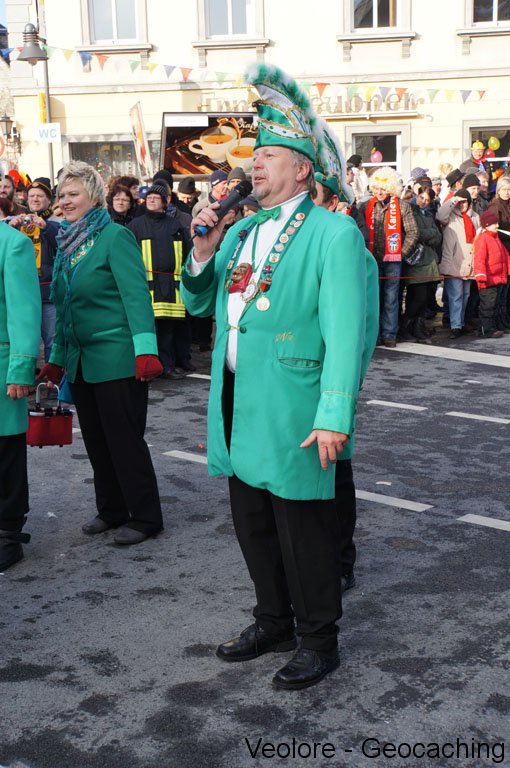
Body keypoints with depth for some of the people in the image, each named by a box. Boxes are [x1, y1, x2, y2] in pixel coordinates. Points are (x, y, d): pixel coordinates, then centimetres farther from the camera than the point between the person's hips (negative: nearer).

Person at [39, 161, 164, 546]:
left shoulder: (115, 236, -9)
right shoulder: (68, 242, 12)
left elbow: (136, 294, -16)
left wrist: (145, 351, -24)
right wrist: (58, 358, 16)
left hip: (117, 357, -7)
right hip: (81, 360, 8)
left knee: (125, 440, -1)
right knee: (96, 439, 13)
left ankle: (145, 517, 11)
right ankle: (111, 510, 26)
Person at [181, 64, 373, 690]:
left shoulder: (333, 234, -10)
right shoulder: (241, 231, 14)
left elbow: (344, 331, -17)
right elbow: (198, 303, 18)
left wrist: (335, 416, -24)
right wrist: (203, 252, -1)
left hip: (293, 416, -7)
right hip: (239, 409, 8)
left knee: (304, 532, 4)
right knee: (253, 525, 18)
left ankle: (318, 640, 22)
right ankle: (273, 622, 36)